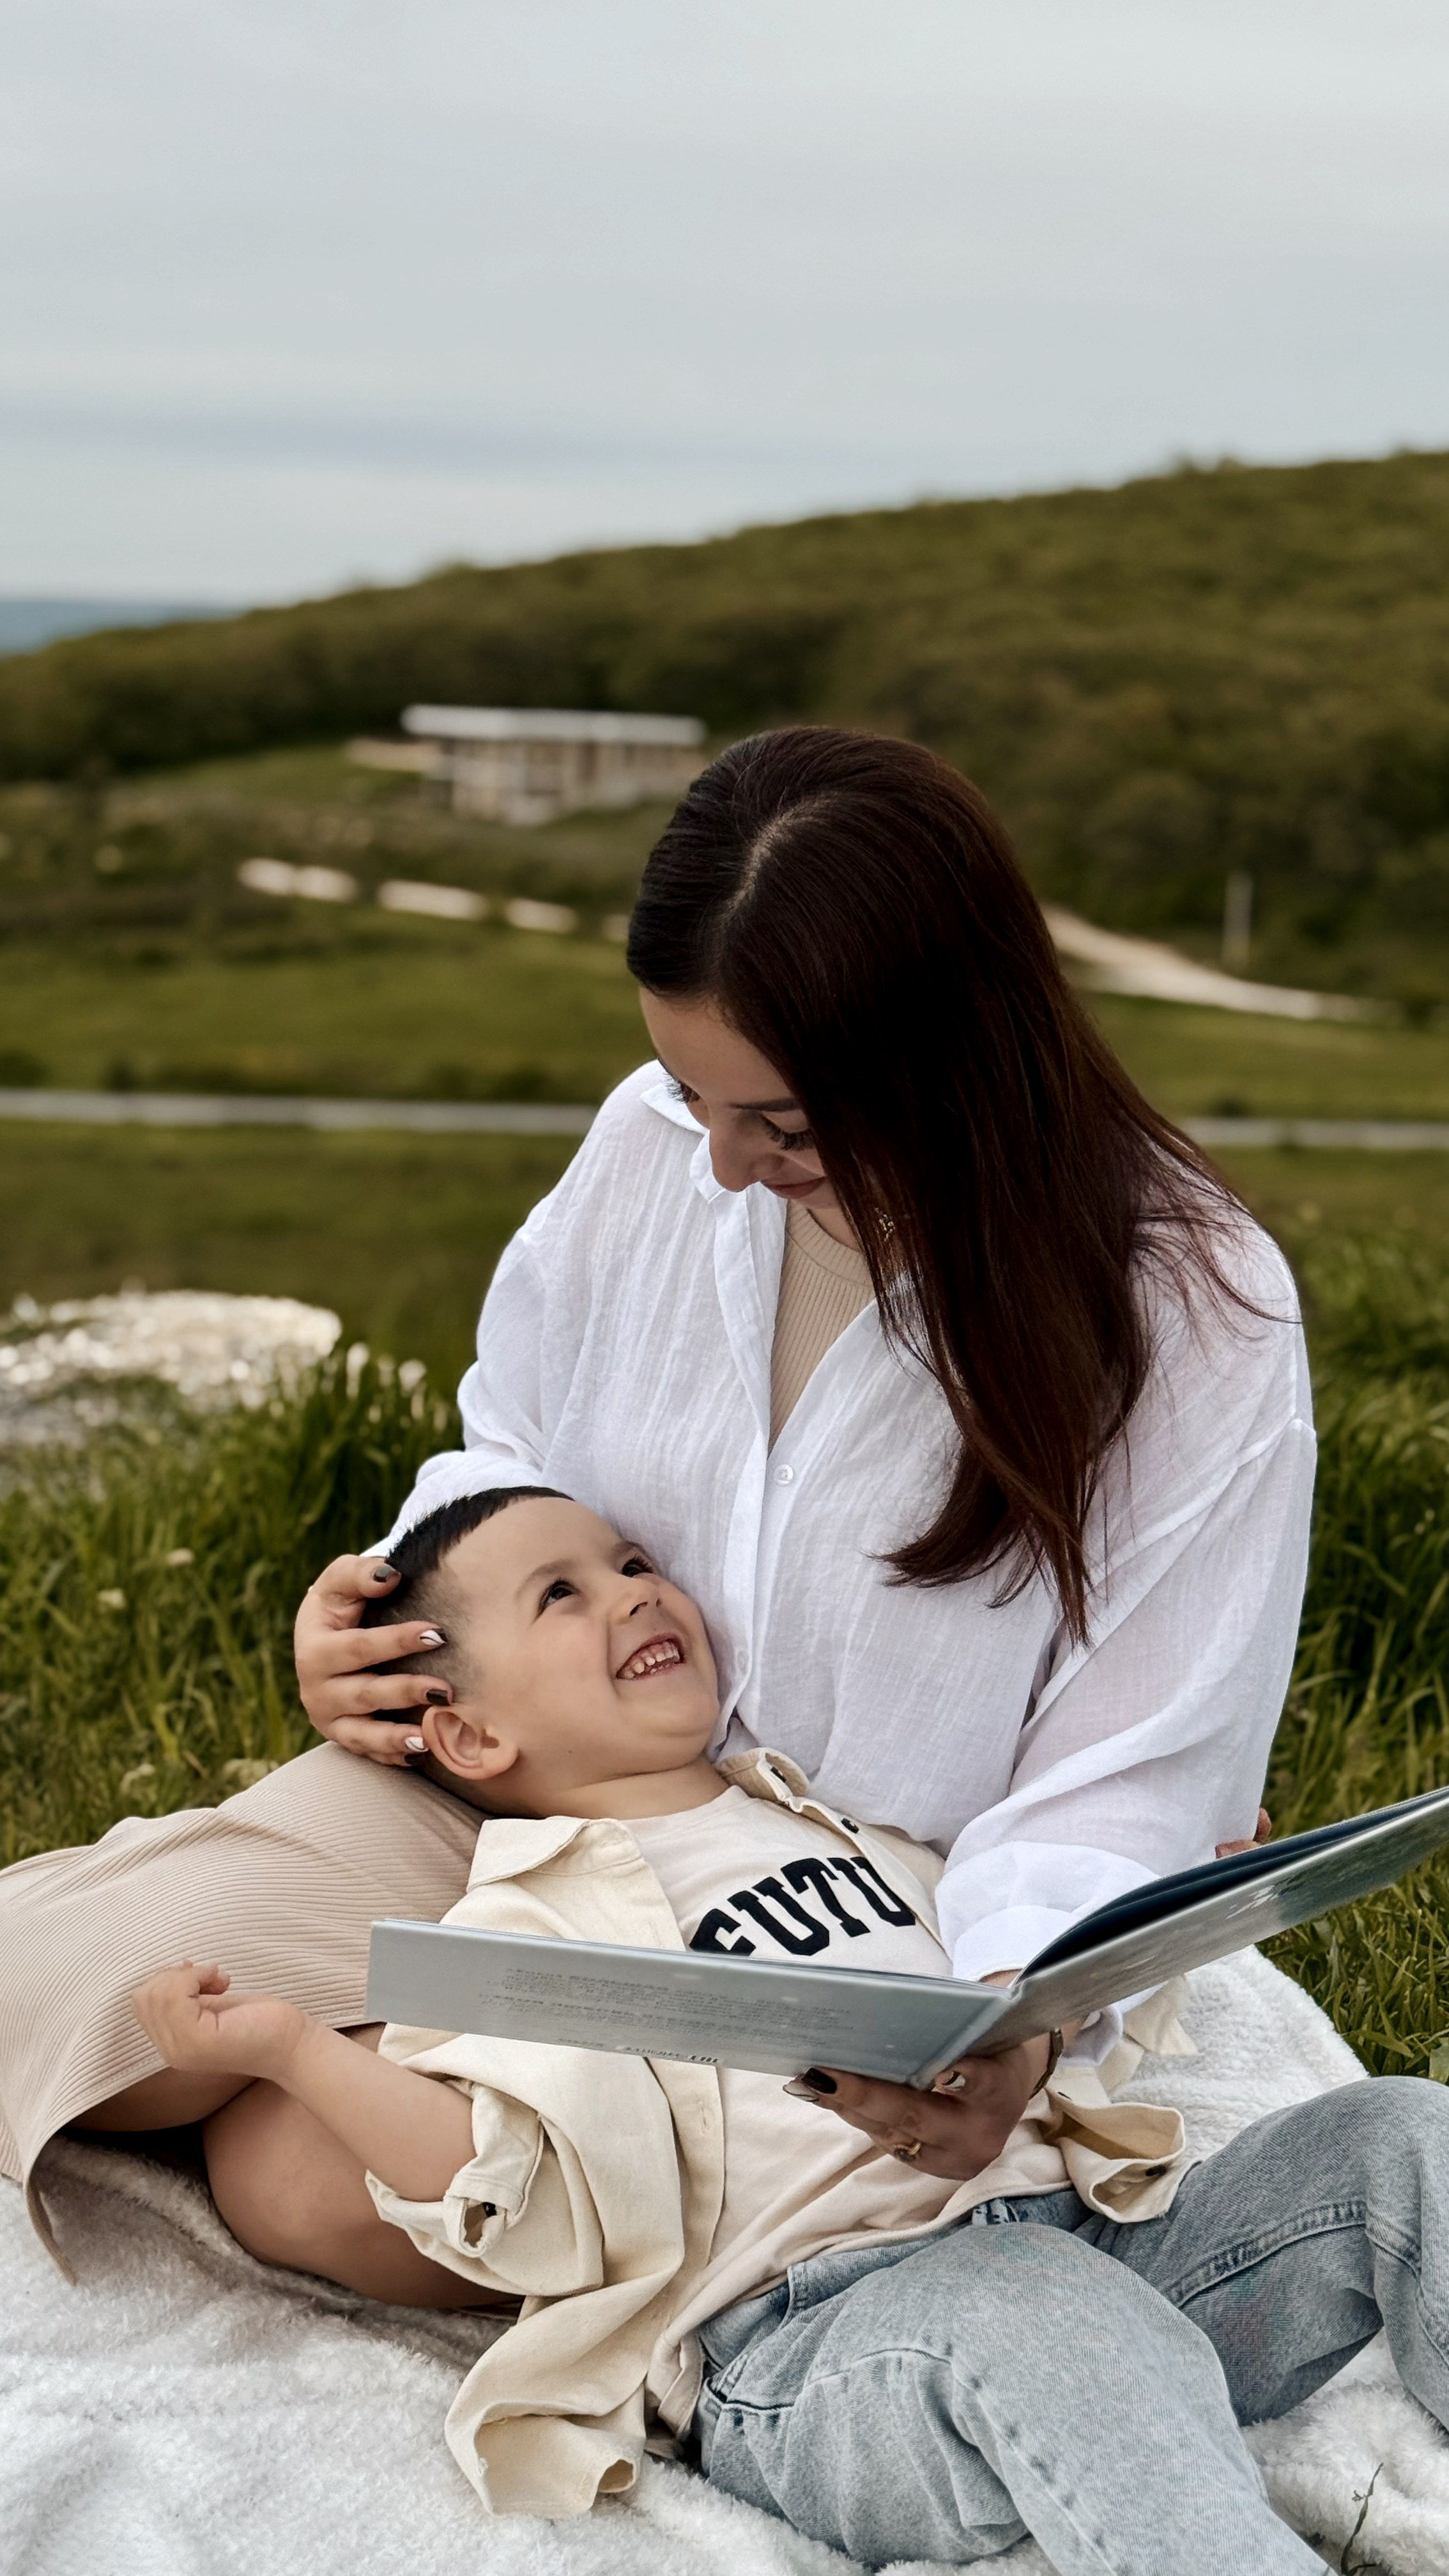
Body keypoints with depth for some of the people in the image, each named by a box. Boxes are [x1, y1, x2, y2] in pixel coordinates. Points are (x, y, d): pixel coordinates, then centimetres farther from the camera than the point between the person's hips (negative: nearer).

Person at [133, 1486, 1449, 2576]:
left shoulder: (836, 1813, 27)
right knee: (1037, 2315, -38)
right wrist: (292, 2048, -16)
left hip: (1075, 2221, 7)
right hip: (809, 2333, -7)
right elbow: (534, 2211, -10)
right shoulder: (516, 1928, 6)